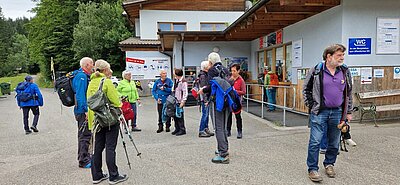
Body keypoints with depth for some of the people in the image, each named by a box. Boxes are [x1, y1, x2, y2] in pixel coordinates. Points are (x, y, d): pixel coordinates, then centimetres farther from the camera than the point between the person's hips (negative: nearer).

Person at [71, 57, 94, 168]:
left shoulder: (85, 76, 17)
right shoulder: (81, 76, -14)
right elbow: (80, 94, -22)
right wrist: (86, 110, -24)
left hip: (83, 110, 10)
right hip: (83, 111, -10)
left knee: (84, 134, 17)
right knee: (85, 135, -5)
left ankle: (83, 157, 29)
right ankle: (83, 161, 1)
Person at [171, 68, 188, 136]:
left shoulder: (183, 82, -14)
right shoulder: (176, 80, 13)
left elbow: (185, 93, -17)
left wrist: (182, 102, -20)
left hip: (180, 101, -8)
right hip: (175, 101, 8)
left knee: (180, 115, -3)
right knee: (175, 115, 12)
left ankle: (182, 130, 7)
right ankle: (177, 129, 23)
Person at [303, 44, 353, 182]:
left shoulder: (345, 72, 5)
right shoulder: (316, 71, -6)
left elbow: (348, 93, 13)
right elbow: (306, 89, 4)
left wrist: (348, 112, 12)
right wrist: (311, 105, -1)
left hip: (337, 112, 4)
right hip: (319, 112, -3)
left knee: (334, 143, 14)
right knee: (315, 142, -2)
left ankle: (329, 164, 34)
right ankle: (312, 169, 10)